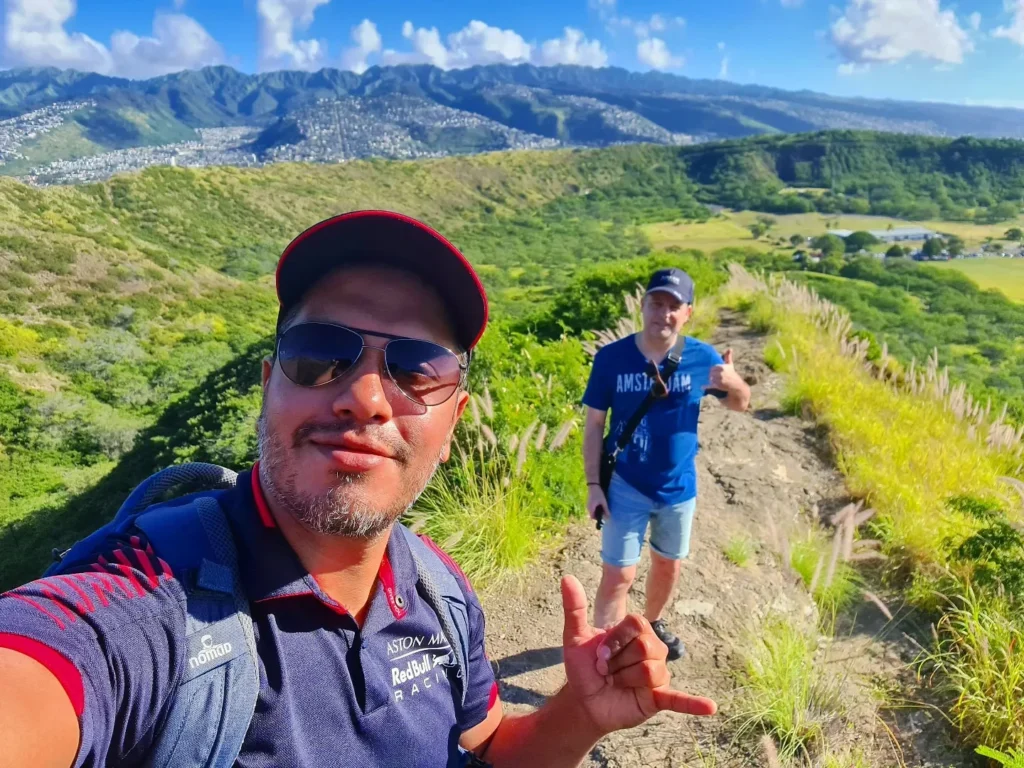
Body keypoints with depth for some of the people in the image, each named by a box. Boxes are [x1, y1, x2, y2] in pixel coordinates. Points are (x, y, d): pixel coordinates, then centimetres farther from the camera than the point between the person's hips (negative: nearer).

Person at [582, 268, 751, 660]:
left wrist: (732, 382, -23)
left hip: (678, 486, 3)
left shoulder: (701, 357, -12)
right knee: (618, 575, -1)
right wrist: (593, 484, -10)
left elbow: (741, 404, 1)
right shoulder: (611, 358, -16)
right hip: (625, 486, -3)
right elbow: (594, 425, -8)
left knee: (668, 564, 23)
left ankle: (653, 623, 51)